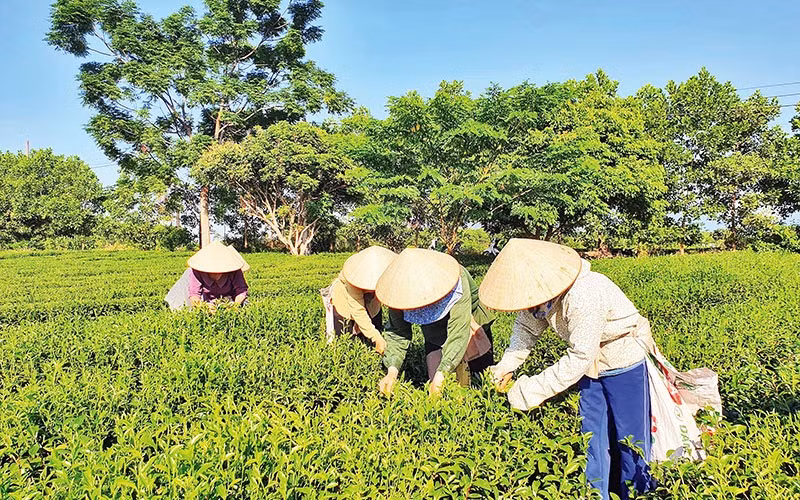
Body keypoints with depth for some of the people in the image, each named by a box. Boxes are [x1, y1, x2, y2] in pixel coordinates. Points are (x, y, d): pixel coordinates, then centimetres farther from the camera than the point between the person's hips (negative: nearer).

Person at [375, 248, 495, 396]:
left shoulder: (457, 284, -40)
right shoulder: (401, 293, -28)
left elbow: (458, 333, -42)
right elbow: (397, 332, -24)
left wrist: (440, 375, -48)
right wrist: (392, 372, -38)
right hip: (436, 331, 2)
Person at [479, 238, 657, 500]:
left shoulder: (584, 297, -39)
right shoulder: (544, 290, -15)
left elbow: (579, 358, -34)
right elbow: (526, 325, 2)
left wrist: (531, 390, -30)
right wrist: (507, 364, -12)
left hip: (625, 365, -7)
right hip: (592, 364, 7)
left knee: (630, 439, 4)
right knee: (591, 435, 14)